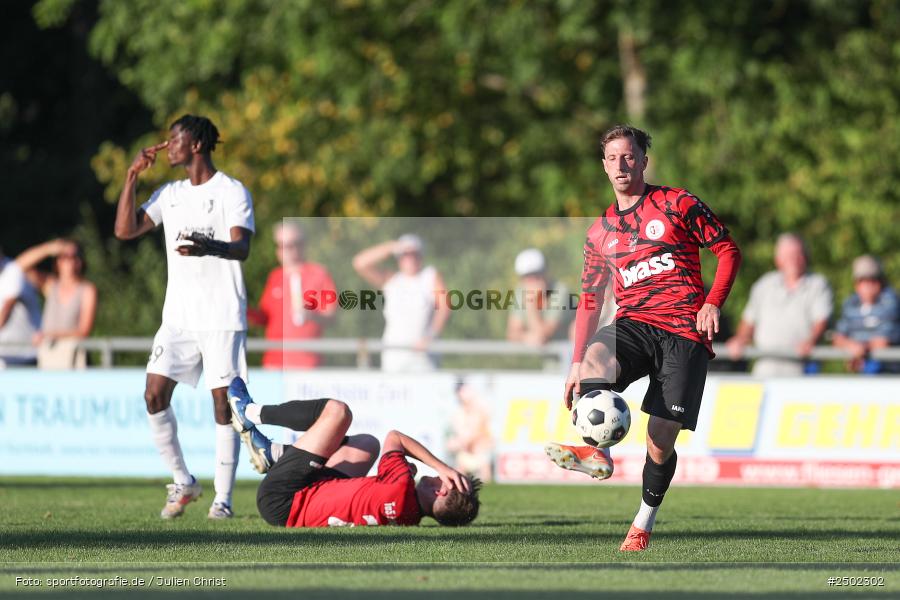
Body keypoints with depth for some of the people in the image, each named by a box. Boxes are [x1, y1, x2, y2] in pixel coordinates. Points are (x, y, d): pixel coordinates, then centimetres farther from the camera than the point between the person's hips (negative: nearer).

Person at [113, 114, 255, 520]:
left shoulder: (232, 192, -4)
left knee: (223, 401, -6)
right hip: (178, 315, 6)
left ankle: (222, 498, -2)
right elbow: (125, 229, 10)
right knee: (154, 393, -6)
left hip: (223, 316, -6)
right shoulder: (170, 194, 15)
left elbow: (241, 248, -17)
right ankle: (183, 482, 9)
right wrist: (132, 177, 4)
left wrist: (208, 247, -38)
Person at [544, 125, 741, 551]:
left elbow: (728, 250, 7)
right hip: (633, 324, 3)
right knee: (595, 356, -34)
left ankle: (644, 524, 11)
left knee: (662, 437, -9)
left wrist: (713, 303, -9)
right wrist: (577, 363, 10)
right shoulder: (600, 232, 18)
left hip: (684, 331, -3)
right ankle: (594, 449, -53)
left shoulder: (676, 204, 6)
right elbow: (589, 302, 20)